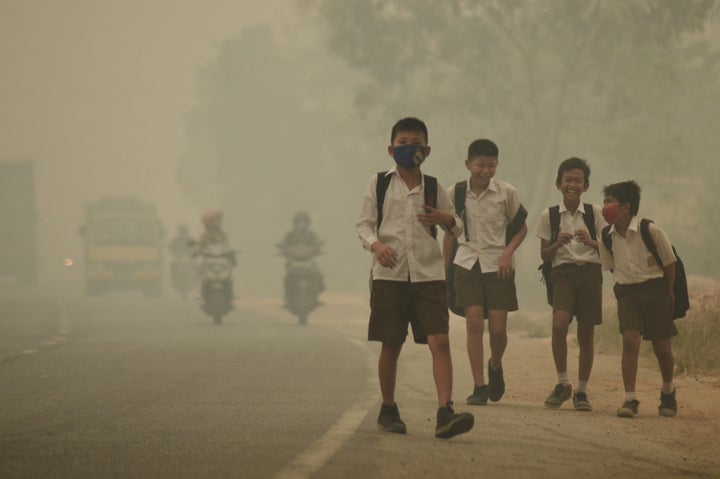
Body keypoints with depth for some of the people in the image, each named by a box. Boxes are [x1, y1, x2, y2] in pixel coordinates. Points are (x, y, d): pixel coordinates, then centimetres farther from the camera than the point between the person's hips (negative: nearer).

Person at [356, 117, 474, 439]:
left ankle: (445, 413, -19)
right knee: (391, 345, 5)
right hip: (390, 274, -1)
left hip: (429, 275, 1)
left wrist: (446, 220, -5)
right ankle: (388, 410, 23)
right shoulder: (379, 183, 6)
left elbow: (458, 228, 18)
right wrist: (375, 243, -17)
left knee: (440, 341, -13)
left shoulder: (432, 188, 10)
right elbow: (363, 223, 4)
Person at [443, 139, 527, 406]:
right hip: (467, 263, 0)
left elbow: (521, 227, 9)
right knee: (474, 323, -10)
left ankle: (495, 366, 31)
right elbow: (449, 233, 12)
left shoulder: (506, 193, -2)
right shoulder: (455, 194, 1)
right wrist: (445, 271, 13)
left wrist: (508, 251, -9)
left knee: (498, 328, -2)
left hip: (497, 265, 0)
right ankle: (479, 387, -6)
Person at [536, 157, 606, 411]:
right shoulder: (549, 216, 6)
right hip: (563, 272, -1)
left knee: (586, 333, 2)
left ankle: (581, 390, 15)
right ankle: (562, 383, -8)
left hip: (590, 273, 1)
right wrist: (558, 244, -11)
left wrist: (590, 242, -12)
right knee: (559, 324, -22)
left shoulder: (595, 213, 6)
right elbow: (544, 254, 8)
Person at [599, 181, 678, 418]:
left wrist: (668, 293, 4)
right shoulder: (608, 238, -3)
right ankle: (630, 399, -16)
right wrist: (624, 285, 9)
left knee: (661, 345, 4)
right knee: (630, 339, -17)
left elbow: (669, 262, -4)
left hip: (655, 289, -2)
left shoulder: (650, 231, -16)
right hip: (627, 292, 2)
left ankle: (668, 392, 32)